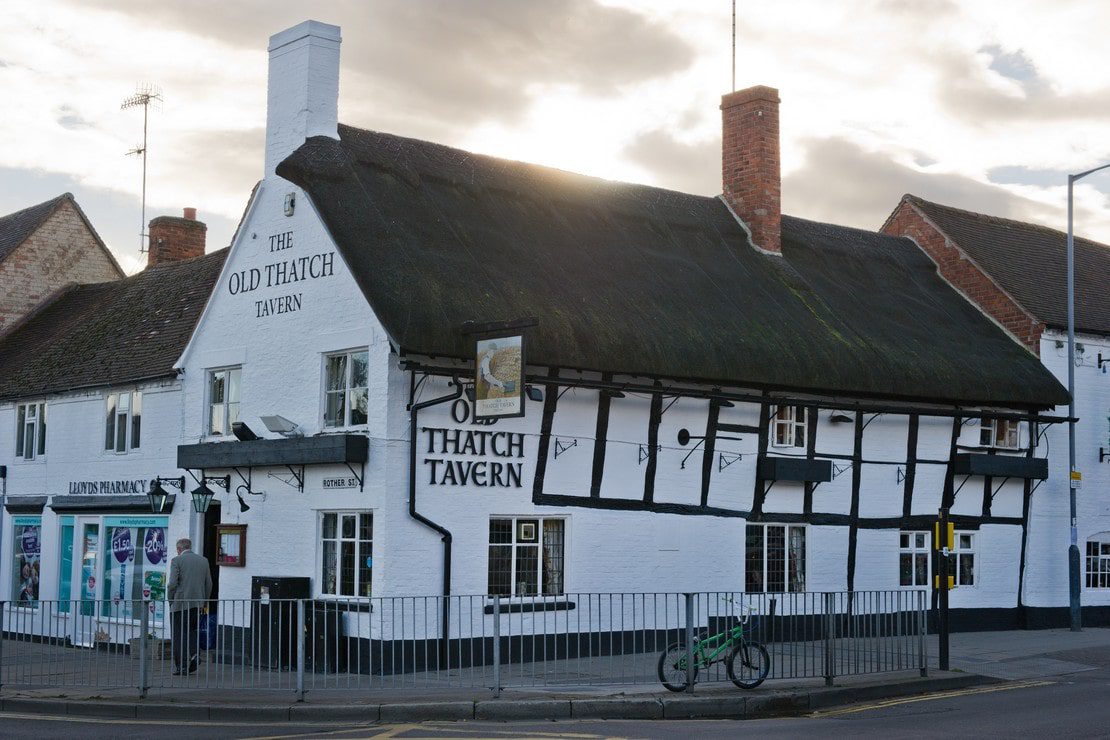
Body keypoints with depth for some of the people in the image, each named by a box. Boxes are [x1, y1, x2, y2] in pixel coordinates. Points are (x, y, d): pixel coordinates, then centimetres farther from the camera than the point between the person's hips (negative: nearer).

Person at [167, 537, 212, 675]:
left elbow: (172, 584, -12)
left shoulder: (176, 561, -6)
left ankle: (182, 666, 1)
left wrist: (170, 600, 1)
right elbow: (209, 584, 9)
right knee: (192, 631, 18)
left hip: (180, 603, -5)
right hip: (197, 604, 5)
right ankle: (194, 653, -5)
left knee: (179, 635, 3)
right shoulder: (203, 560, 9)